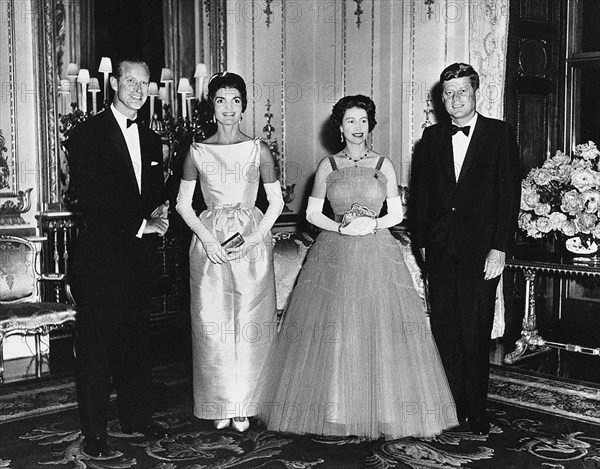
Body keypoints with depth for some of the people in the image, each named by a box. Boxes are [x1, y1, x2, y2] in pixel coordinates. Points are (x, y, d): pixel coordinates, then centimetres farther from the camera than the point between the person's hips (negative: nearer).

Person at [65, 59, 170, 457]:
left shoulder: (151, 140, 15)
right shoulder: (87, 135, -6)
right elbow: (91, 200, -14)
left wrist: (160, 214, -3)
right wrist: (141, 225, -15)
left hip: (139, 259, 6)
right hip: (101, 257, -6)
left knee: (137, 342, 12)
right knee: (96, 346, 1)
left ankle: (137, 417, 25)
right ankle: (95, 432, 11)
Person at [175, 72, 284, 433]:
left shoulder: (258, 149, 2)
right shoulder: (197, 152, 4)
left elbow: (276, 201, 4)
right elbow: (183, 204, 6)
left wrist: (254, 238, -9)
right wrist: (206, 237, -9)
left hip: (252, 242, 0)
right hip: (210, 242, 1)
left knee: (250, 324, 1)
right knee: (212, 323, 2)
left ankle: (245, 406, 13)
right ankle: (220, 405, 16)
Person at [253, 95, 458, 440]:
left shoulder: (383, 165, 6)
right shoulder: (328, 165, 6)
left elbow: (397, 214, 7)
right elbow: (312, 213, 5)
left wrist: (372, 224, -11)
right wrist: (340, 227, -11)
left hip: (377, 254, 0)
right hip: (335, 254, 0)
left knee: (381, 329, -2)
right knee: (332, 332, -2)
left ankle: (382, 410, 10)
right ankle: (333, 409, 10)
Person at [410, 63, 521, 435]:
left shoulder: (500, 134, 2)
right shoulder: (431, 138, 11)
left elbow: (510, 194, -4)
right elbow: (420, 194, 12)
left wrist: (499, 248, -10)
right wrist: (421, 243, 6)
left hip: (481, 250, -3)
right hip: (440, 249, 3)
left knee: (475, 334, -1)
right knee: (445, 331, 5)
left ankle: (477, 414, 12)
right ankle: (452, 410, 15)